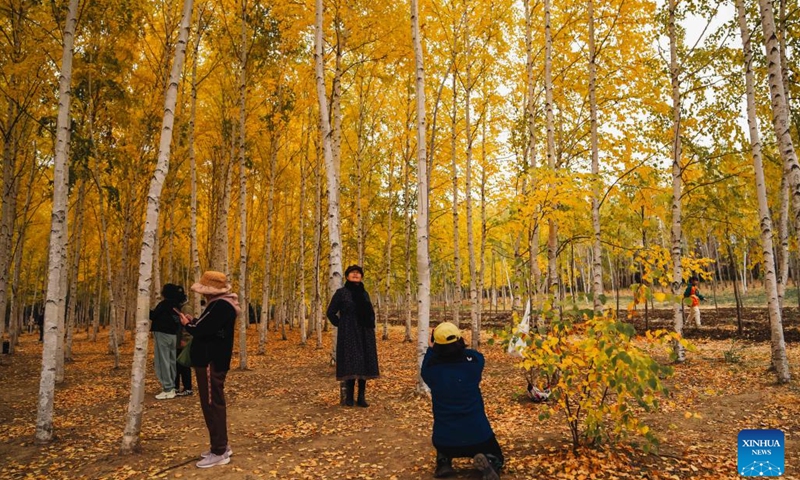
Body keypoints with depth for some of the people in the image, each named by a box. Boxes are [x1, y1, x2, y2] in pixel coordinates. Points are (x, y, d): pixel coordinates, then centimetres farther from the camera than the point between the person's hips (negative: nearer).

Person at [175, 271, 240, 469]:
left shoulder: (220, 306, -21)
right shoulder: (221, 304, 14)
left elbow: (202, 331, -24)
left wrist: (187, 324, -5)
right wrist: (194, 322, 6)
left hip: (211, 362, -11)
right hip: (212, 360, 11)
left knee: (212, 405, -5)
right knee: (215, 404, 16)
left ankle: (219, 452, 1)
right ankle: (221, 446, 25)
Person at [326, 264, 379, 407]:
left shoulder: (364, 293, 13)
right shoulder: (341, 292, -1)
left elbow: (371, 313, 22)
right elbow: (331, 312, 1)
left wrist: (370, 327, 9)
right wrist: (341, 325, -2)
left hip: (365, 334, 5)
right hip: (349, 334, -4)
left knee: (364, 364, 3)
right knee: (350, 364, -5)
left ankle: (362, 397, 10)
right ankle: (349, 397, 6)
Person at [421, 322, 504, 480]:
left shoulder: (431, 368, -13)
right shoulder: (475, 360, -11)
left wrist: (431, 349, 18)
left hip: (445, 440, 1)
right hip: (478, 435, -1)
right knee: (496, 459, 27)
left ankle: (444, 462, 13)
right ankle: (487, 463, -8)